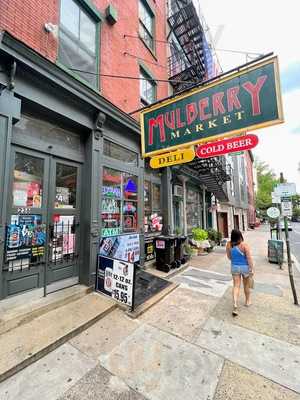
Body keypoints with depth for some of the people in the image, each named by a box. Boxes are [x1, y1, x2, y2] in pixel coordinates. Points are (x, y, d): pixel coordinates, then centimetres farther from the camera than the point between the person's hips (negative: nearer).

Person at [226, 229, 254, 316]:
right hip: (245, 267, -1)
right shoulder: (244, 245, -20)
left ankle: (235, 306, -4)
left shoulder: (228, 245, -9)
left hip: (234, 267, 2)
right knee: (246, 285, 21)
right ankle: (248, 301, 43)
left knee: (236, 286, 7)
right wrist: (252, 269, -7)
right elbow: (249, 258, -18)